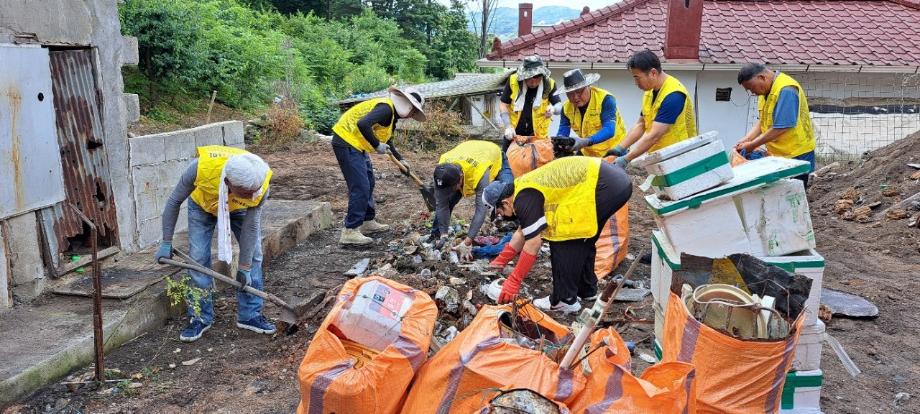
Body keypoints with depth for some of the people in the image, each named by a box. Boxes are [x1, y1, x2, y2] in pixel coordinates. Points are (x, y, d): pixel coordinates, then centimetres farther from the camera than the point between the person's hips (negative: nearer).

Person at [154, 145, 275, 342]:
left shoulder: (260, 185, -40)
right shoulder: (202, 166, -44)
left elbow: (251, 226, -24)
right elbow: (174, 201, -24)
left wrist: (244, 267, -18)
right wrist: (166, 242, -17)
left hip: (239, 209, 1)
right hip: (202, 205, -1)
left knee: (254, 255, -5)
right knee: (198, 258, -7)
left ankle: (250, 315, 8)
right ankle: (200, 317, 7)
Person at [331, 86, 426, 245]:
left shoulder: (392, 113, 14)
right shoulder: (386, 108, -18)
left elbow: (385, 141, 27)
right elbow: (362, 124, -32)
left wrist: (400, 159, 22)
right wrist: (377, 146, -22)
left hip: (355, 144, 11)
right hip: (347, 142, -11)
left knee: (368, 183, 19)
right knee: (360, 187, -12)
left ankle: (368, 222, 30)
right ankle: (350, 232, -9)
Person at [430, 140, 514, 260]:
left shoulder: (480, 173, -49)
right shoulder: (441, 173, -36)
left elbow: (481, 210, -48)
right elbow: (441, 205, -26)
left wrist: (467, 243, -49)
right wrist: (444, 235, -28)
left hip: (496, 161, -3)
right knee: (444, 201, -12)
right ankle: (435, 236, 8)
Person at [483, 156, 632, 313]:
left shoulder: (525, 199, -9)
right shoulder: (526, 187, 21)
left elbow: (533, 242, -10)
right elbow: (522, 233, 31)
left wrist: (513, 281, -4)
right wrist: (501, 260, 36)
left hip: (603, 186, -10)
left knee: (563, 241, -2)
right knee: (582, 240, 22)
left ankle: (565, 300, 4)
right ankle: (587, 290, 33)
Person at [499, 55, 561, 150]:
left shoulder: (549, 84, -13)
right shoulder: (513, 80, -12)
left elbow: (559, 106, -7)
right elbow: (503, 104, -4)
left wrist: (553, 109, -32)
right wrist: (508, 126, -14)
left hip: (538, 135, -1)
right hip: (514, 132, 1)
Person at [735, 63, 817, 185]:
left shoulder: (786, 90, -22)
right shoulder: (765, 90, 6)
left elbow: (781, 128, -25)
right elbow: (763, 120, 12)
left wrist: (752, 145, -19)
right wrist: (747, 139, -4)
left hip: (797, 156, -8)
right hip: (778, 155, 8)